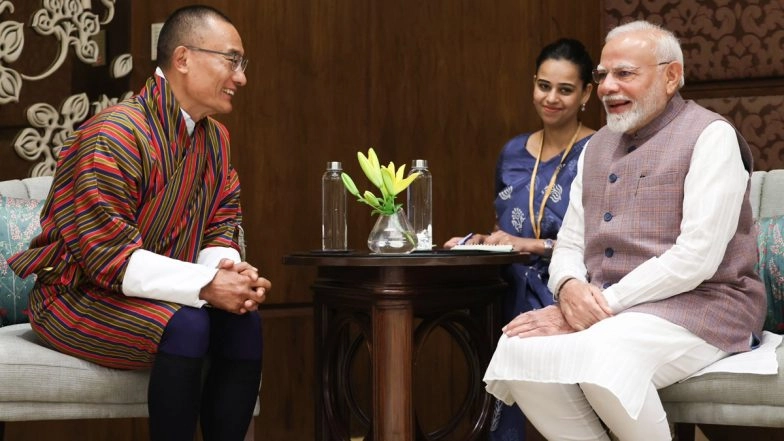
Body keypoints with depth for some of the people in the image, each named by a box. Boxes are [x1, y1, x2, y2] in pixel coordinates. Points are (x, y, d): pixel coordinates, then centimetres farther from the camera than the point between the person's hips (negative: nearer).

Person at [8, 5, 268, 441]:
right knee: (185, 325, -31)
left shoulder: (217, 138, 4)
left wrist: (227, 271, -19)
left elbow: (221, 228, 5)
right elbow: (107, 254, -27)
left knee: (244, 321, -17)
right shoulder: (114, 135, -22)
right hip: (82, 297, -7)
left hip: (157, 297, 7)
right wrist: (205, 287, -32)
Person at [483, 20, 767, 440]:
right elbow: (568, 246, 14)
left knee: (603, 356, -36)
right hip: (601, 310, 6)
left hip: (699, 305, -6)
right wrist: (570, 289, -11)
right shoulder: (597, 146, 16)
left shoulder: (710, 136, -7)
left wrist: (604, 305, -19)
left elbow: (696, 258, -17)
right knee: (519, 350, -22)